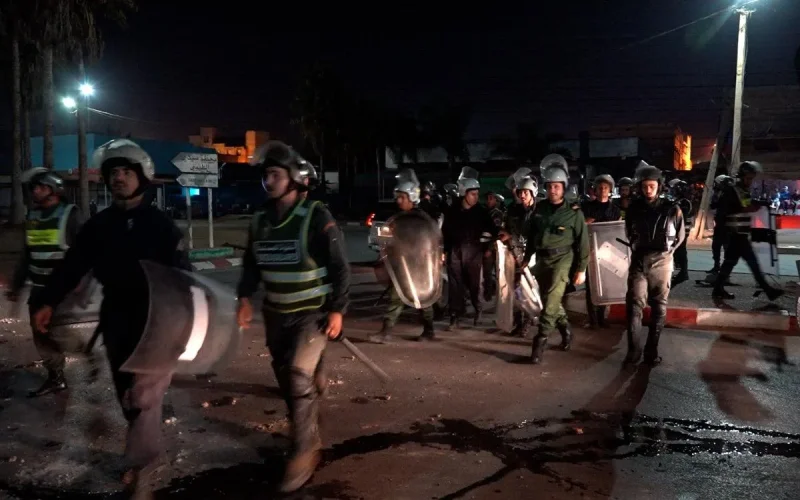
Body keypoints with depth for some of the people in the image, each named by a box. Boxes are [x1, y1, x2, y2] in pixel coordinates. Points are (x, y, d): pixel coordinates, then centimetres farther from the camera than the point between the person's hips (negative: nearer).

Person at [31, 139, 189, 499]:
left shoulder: (160, 224, -5)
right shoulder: (98, 225, 6)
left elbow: (181, 273, -10)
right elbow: (72, 265, 4)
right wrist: (49, 302, -5)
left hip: (155, 321, -4)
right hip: (116, 321, 5)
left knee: (143, 395, -7)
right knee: (126, 394, 14)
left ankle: (139, 470, 3)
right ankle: (147, 451, 32)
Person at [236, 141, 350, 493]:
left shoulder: (316, 217, -14)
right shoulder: (261, 220, 4)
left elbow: (339, 266, -12)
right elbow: (251, 263, 14)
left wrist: (337, 309, -16)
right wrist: (245, 298, 0)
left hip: (313, 313, -6)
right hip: (276, 315, 6)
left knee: (299, 377, -18)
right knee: (287, 381, 14)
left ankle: (304, 452, -1)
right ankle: (311, 440, 36)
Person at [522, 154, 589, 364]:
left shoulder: (574, 212, -5)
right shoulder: (540, 208, 5)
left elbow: (582, 242, -3)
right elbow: (531, 234, 14)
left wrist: (581, 269, -6)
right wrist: (526, 258, 15)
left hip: (562, 259, -5)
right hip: (541, 258, 5)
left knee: (551, 300, -15)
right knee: (549, 300, 14)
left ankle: (540, 341, -12)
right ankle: (565, 329, 35)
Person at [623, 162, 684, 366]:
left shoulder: (671, 209, -7)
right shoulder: (633, 208, -2)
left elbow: (680, 235, 8)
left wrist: (666, 252, 6)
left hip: (661, 263, 0)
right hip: (638, 262, 1)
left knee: (659, 307, 7)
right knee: (634, 304, -7)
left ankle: (652, 349, 16)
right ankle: (633, 349, -1)